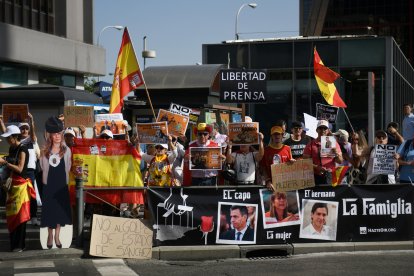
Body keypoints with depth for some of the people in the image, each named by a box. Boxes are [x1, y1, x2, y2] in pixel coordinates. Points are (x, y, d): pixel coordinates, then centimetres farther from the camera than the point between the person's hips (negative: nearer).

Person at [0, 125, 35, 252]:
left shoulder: (22, 149, -12)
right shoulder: (11, 148, 12)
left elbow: (19, 168, -19)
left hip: (21, 184, -8)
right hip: (12, 184, 8)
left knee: (20, 215, -7)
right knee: (11, 214, 9)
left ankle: (20, 244, -5)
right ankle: (13, 243, 15)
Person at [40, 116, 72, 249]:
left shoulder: (66, 150, -1)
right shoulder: (45, 151, -1)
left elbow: (68, 167, 1)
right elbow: (43, 166, 6)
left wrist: (62, 176, -2)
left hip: (62, 184, 0)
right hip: (49, 184, 0)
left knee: (60, 209, 3)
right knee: (49, 209, 4)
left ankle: (57, 236, 13)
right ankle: (50, 235, 16)